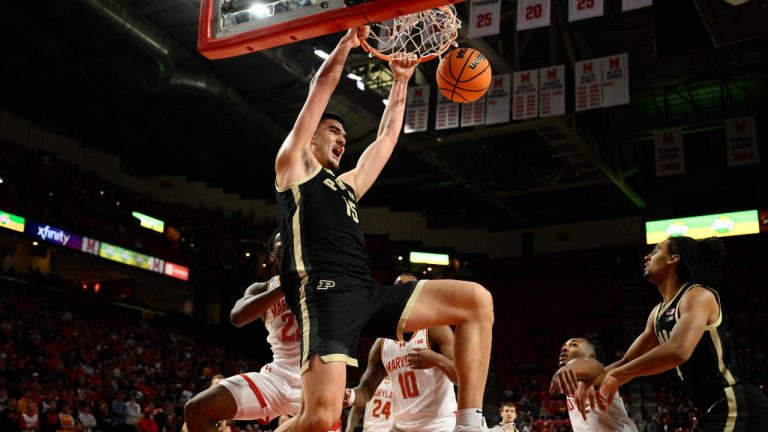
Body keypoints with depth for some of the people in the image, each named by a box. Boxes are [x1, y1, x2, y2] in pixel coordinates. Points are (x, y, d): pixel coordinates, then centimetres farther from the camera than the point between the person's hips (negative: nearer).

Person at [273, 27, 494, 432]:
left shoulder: (348, 184, 33)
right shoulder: (293, 164, 16)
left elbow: (387, 137, 40)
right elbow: (323, 85, 14)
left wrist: (400, 81, 41)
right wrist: (352, 36, 20)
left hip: (368, 293, 8)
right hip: (325, 292, -7)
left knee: (476, 300, -6)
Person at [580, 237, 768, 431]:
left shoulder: (698, 295, -13)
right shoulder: (658, 313, 16)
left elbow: (678, 351, -31)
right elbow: (628, 363, 23)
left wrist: (615, 375, -22)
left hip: (736, 406, -9)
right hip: (715, 409, 9)